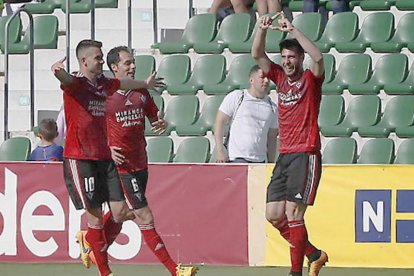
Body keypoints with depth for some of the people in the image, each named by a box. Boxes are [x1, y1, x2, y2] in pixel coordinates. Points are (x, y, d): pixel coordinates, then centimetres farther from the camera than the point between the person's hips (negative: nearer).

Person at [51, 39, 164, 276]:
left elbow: (124, 84, 36)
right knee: (96, 216, -6)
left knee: (121, 212, 0)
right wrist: (57, 70, -57)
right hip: (79, 158, -7)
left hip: (104, 157, 7)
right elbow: (64, 78, -33)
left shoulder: (104, 84, 13)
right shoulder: (75, 84, -8)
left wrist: (145, 84, 54)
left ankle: (88, 240, 27)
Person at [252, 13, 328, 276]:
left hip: (306, 154, -7)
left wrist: (292, 29, -24)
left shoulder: (311, 79, -2)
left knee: (293, 214, -14)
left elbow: (318, 57, -22)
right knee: (274, 215, 4)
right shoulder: (280, 77, 14)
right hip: (284, 155, 7)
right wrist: (263, 28, -9)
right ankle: (315, 255, 19)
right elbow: (257, 55, 8)